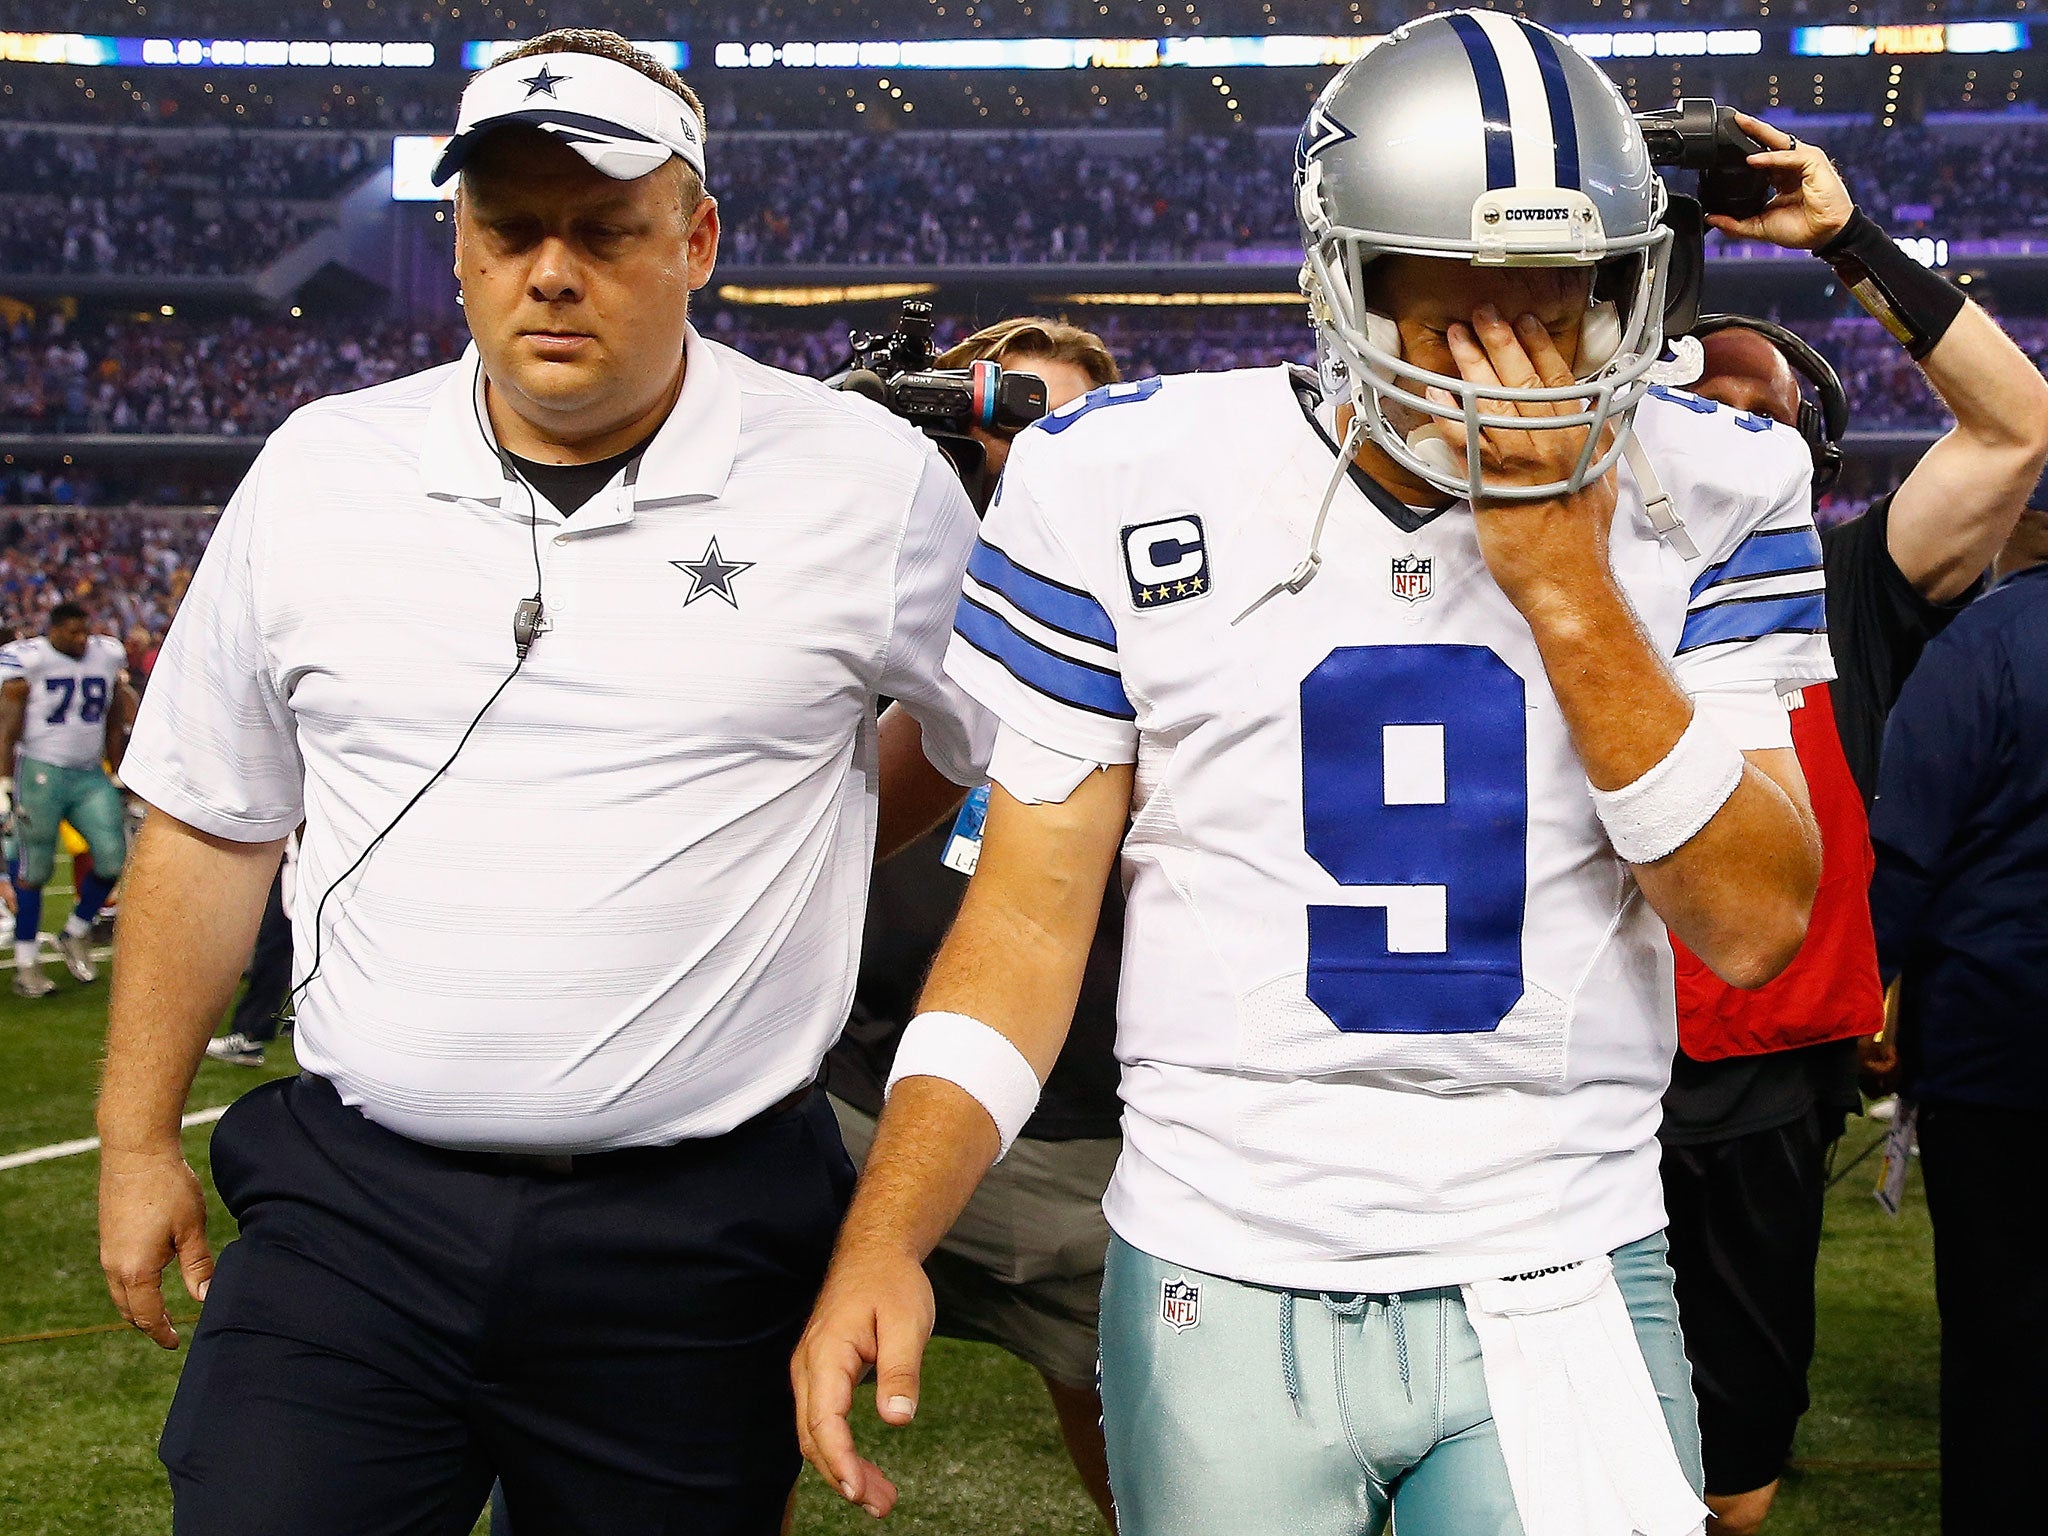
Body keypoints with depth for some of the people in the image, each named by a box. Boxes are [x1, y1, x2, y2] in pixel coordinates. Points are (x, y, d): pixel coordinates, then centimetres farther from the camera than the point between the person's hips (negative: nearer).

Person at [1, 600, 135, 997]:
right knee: (34, 870, -1)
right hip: (41, 773, -5)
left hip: (91, 775, 5)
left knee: (112, 856, -8)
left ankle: (76, 934, 16)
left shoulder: (108, 656, 8)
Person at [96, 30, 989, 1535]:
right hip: (352, 1208, 2)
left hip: (694, 1246, -1)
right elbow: (212, 823, 11)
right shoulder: (317, 473, 3)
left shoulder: (870, 484, -4)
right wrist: (138, 1137, 12)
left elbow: (986, 732, 13)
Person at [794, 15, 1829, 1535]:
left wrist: (1572, 594, -18)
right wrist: (882, 1242, -13)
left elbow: (1755, 928, -9)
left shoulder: (1700, 505, -3)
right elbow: (1031, 911, -2)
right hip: (1221, 1292, 0)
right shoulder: (1135, 490, -5)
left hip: (1560, 1287, 0)